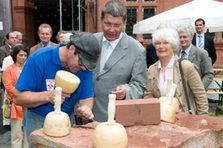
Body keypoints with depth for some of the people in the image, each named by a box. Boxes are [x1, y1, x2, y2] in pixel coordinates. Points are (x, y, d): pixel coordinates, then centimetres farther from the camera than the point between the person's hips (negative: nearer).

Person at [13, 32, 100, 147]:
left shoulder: (85, 68, -10)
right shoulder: (38, 59, -22)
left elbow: (86, 98, -8)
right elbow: (18, 97, -20)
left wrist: (85, 108, -31)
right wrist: (48, 96, -35)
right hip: (38, 121, -3)